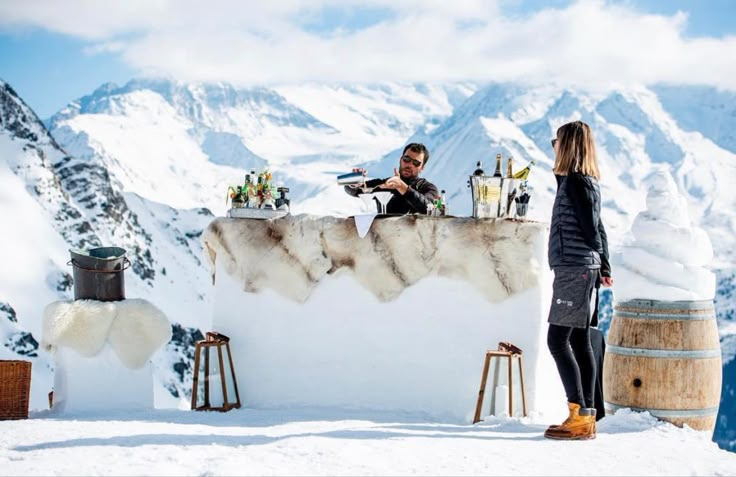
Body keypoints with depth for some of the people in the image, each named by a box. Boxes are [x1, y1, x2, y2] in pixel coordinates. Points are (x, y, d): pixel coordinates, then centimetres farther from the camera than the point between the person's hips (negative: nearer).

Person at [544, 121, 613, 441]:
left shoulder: (574, 181, -12)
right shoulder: (586, 182, 17)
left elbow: (590, 227, -15)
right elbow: (597, 228, 18)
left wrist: (598, 264, -6)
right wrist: (604, 266, 18)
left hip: (574, 269, -10)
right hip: (584, 269, 10)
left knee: (558, 340, -10)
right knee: (579, 342, 9)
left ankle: (580, 416, -13)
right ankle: (586, 417, 10)